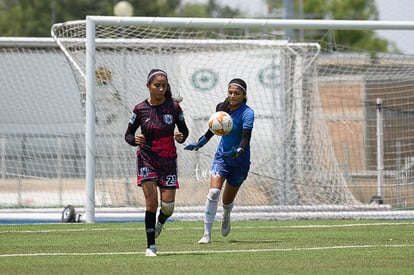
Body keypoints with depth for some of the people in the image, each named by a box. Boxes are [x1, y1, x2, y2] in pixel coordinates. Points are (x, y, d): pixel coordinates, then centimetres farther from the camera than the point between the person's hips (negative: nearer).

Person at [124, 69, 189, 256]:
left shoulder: (173, 106, -4)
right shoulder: (140, 109, -5)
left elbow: (184, 130, 7)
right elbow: (128, 135, 3)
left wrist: (181, 137, -16)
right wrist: (135, 140, -19)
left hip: (168, 159, 1)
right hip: (146, 159, -1)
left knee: (168, 205, -4)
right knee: (151, 202, -10)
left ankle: (160, 222, 33)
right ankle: (151, 246, -2)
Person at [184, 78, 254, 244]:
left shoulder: (247, 113, -20)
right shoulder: (221, 107, -4)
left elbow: (246, 137, -33)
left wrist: (238, 151, -51)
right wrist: (199, 143, 17)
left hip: (240, 161, -3)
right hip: (222, 156, 3)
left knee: (227, 201, 9)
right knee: (213, 192, -20)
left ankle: (226, 217, 47)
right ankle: (207, 234, -17)